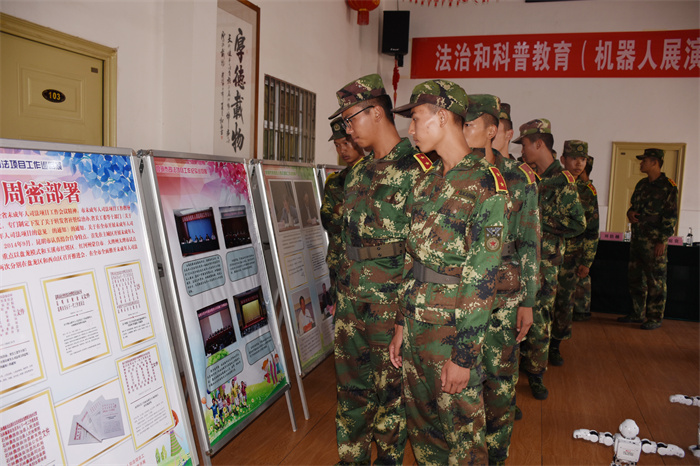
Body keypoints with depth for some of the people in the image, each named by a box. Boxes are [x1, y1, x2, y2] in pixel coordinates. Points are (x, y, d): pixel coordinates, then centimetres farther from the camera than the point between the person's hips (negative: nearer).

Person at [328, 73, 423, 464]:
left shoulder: (416, 168, -13)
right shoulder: (359, 173, 12)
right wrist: (345, 287, 18)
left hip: (391, 300, -7)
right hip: (352, 297, 7)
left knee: (390, 387, 9)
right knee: (351, 386, 16)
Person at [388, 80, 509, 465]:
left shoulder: (486, 183, -15)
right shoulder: (425, 181, 10)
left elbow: (482, 278, -18)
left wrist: (464, 355, -18)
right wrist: (403, 324, 12)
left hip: (453, 330, -7)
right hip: (417, 324, 7)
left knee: (460, 432, 10)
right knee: (420, 420, 20)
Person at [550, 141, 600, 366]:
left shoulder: (588, 191, 5)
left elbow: (592, 231, 8)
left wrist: (587, 262, 4)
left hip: (571, 257, 2)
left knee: (564, 302, 6)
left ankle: (555, 346, 21)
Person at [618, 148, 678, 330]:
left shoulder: (668, 186, -9)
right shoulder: (642, 184, 13)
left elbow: (671, 217, -12)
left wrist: (662, 240, -16)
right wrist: (630, 213, 1)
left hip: (655, 242, -8)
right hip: (637, 239, 8)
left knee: (656, 281, -1)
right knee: (635, 277, 13)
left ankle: (655, 318, 7)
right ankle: (637, 313, 24)